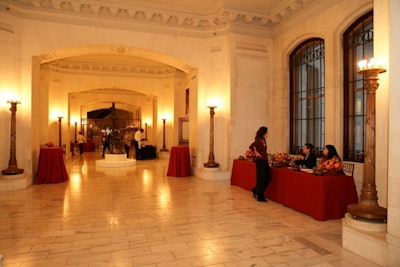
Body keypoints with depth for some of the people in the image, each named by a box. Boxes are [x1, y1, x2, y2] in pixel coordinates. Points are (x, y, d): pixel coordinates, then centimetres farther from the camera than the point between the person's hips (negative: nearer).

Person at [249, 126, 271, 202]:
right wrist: (256, 153, -15)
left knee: (268, 177, 11)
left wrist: (265, 155, 13)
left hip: (265, 161, 8)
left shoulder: (264, 140, 11)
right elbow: (251, 147, -27)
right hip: (260, 161, -8)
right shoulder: (258, 140, -14)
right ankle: (260, 197, 11)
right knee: (261, 179, -1)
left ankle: (256, 190, 27)